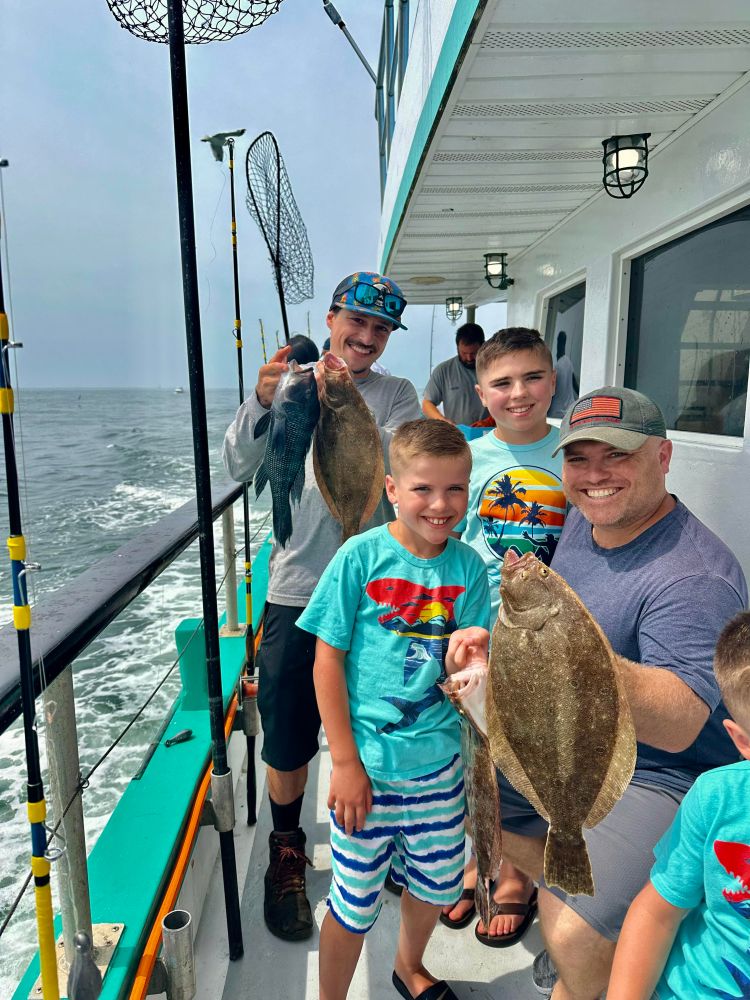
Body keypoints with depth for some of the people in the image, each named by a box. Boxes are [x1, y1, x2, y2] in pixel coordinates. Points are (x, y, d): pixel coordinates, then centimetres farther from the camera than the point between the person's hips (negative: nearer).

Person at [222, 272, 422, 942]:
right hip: (297, 590, 0)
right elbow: (238, 467, -8)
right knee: (288, 735, 10)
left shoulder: (396, 394, 3)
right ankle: (287, 851, 37)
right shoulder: (289, 385, 4)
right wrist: (262, 400, -26)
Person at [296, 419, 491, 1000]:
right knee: (355, 903, 12)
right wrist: (345, 762, -11)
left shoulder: (467, 566, -6)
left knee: (436, 883, 24)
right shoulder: (361, 557, -16)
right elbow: (328, 659, -12)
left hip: (439, 760, 4)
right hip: (368, 764, -4)